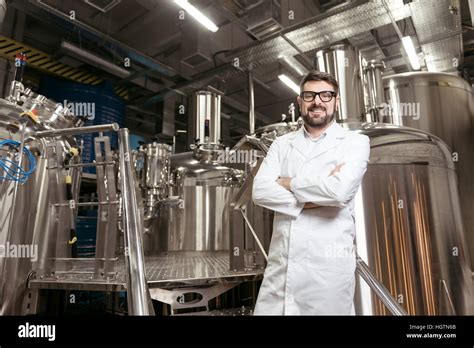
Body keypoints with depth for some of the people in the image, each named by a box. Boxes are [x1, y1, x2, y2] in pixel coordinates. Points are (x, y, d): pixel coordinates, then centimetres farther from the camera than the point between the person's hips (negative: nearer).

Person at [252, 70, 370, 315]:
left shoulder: (355, 142, 0)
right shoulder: (282, 144, 9)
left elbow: (339, 190, -19)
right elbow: (259, 191, -5)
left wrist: (289, 183, -6)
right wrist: (315, 198, -13)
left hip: (328, 264, -2)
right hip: (280, 263, 3)